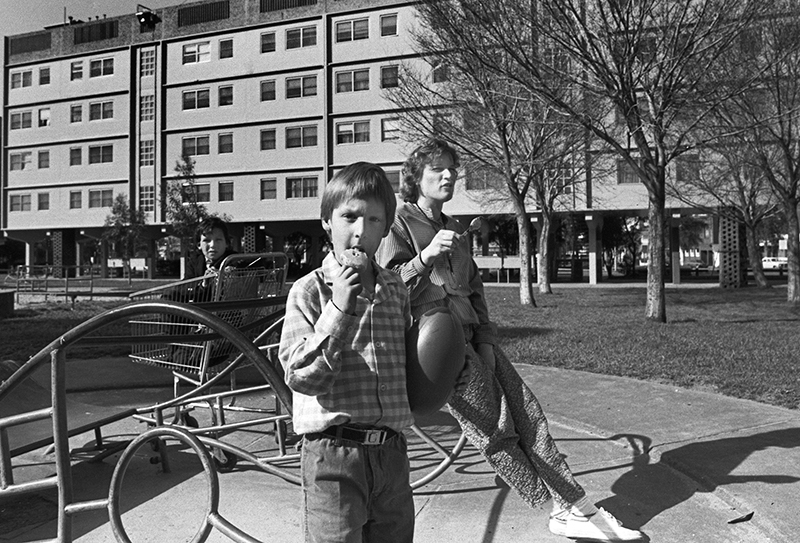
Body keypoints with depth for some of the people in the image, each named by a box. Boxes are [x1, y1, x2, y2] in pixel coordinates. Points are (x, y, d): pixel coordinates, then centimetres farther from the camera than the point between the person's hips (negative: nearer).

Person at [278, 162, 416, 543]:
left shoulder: (395, 289, 8)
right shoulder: (309, 291, -7)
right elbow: (300, 377, -16)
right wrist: (338, 310, -22)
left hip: (391, 453, 5)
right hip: (334, 454, -5)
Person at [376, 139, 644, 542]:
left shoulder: (456, 230, 21)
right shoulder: (400, 224, -1)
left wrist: (486, 340, 10)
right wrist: (426, 256, -24)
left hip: (470, 333, 7)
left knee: (527, 412, 0)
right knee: (494, 431, -8)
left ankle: (577, 509, 5)